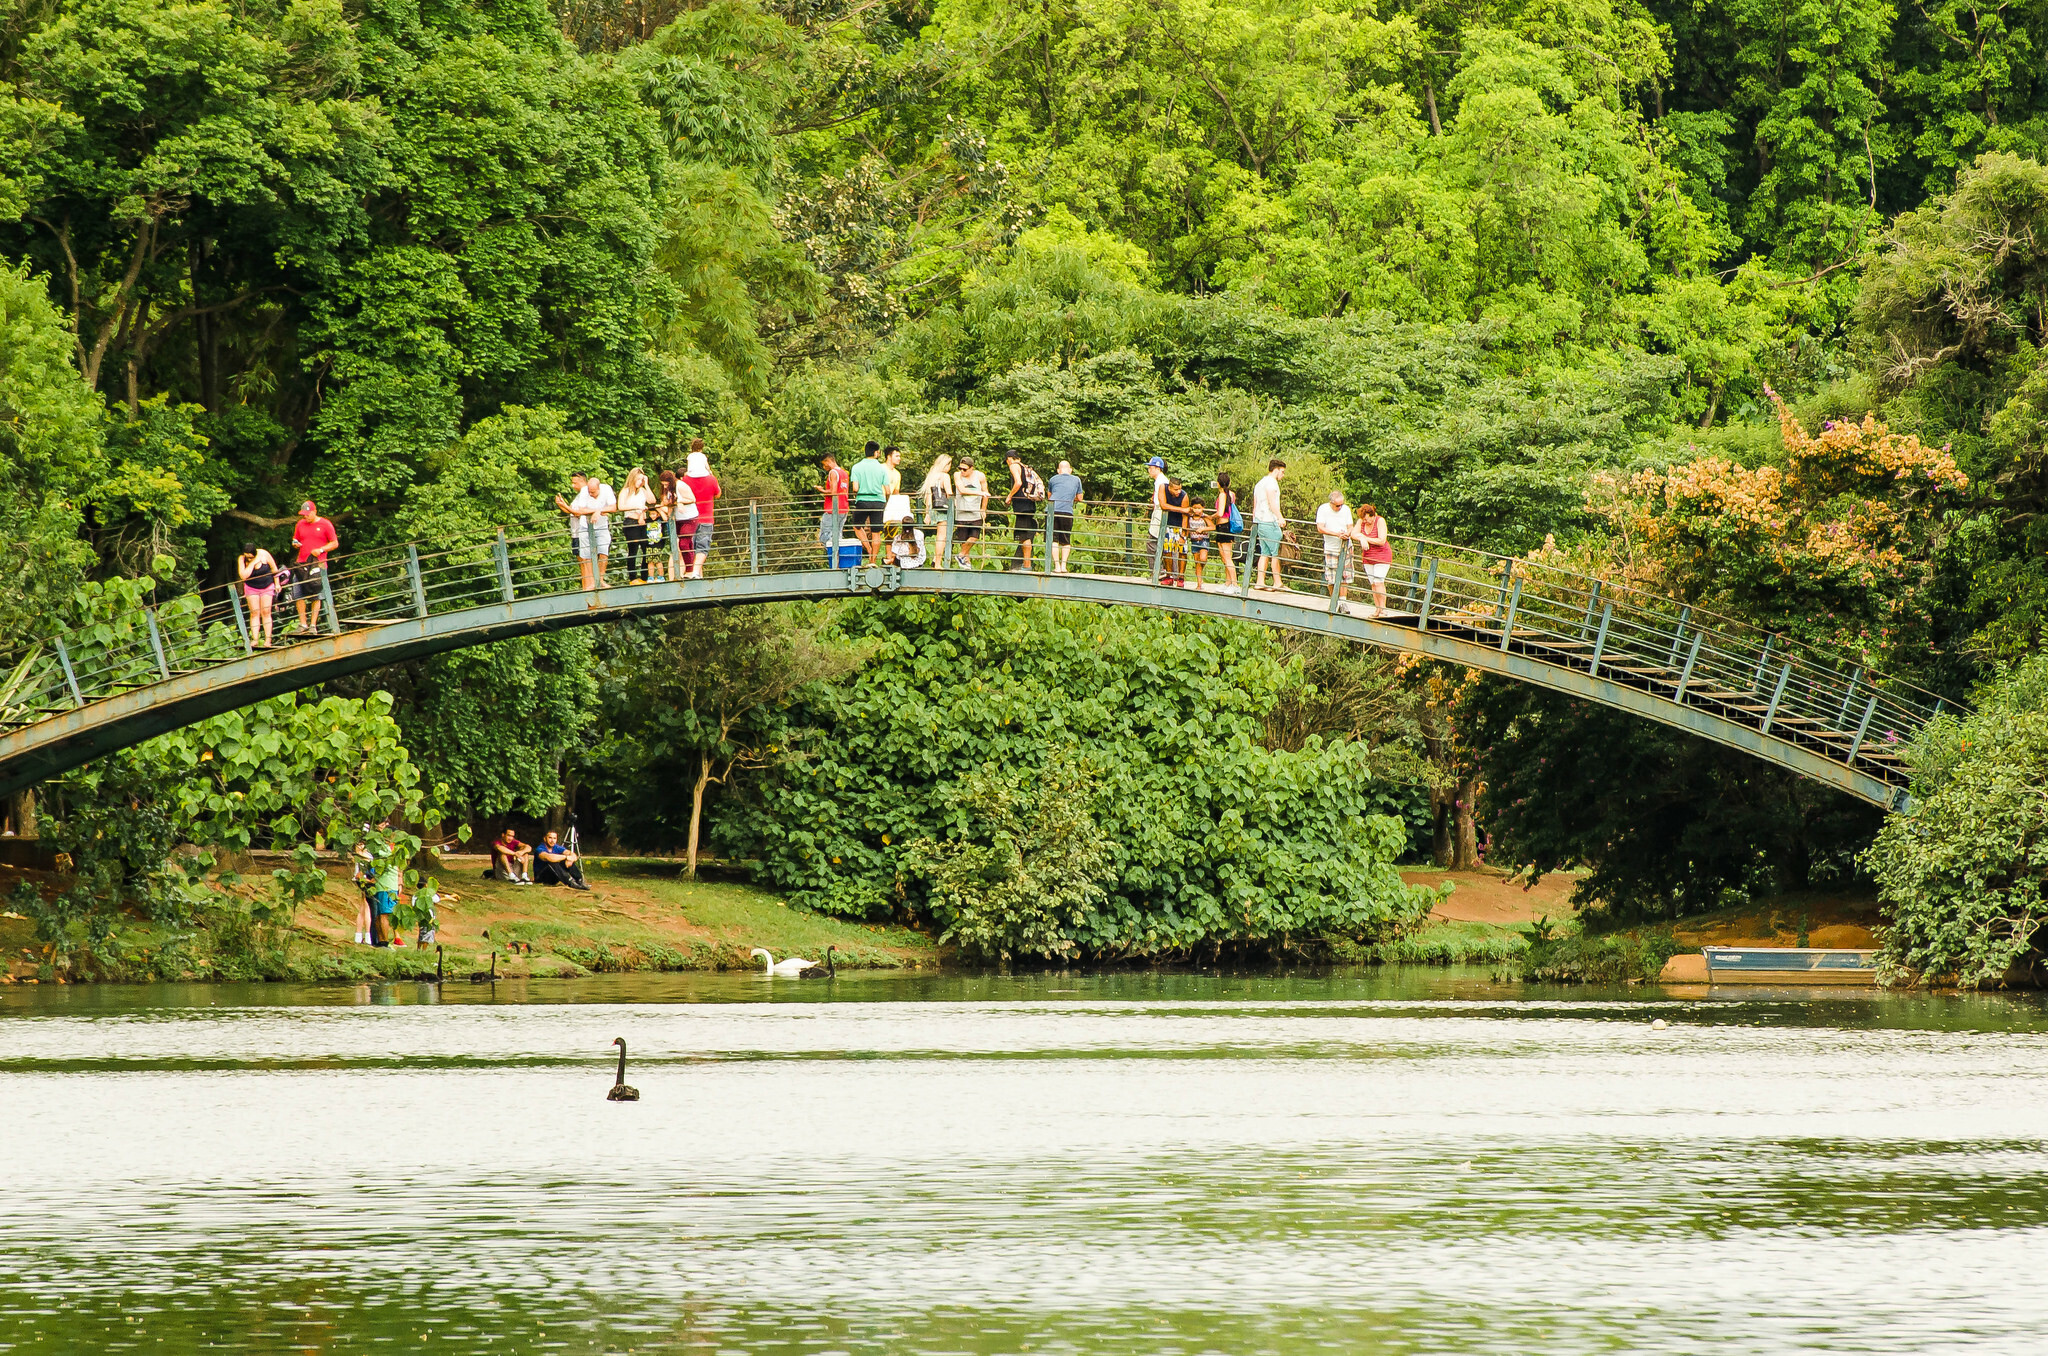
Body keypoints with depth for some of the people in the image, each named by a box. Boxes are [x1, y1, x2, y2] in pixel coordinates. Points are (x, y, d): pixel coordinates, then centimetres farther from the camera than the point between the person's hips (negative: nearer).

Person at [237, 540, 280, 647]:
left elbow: (274, 568, -2)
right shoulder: (241, 559, -16)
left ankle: (267, 640, -5)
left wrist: (277, 584, 1)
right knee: (254, 613, -5)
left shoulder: (264, 554, -17)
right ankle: (254, 639, -7)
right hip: (251, 588, 1)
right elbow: (244, 576, -28)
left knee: (266, 613, -4)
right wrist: (253, 563, -31)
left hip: (267, 586, -1)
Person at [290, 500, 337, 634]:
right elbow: (296, 540, 23)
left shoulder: (325, 524, 2)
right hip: (302, 563, 4)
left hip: (318, 563, -4)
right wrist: (295, 543, -1)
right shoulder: (300, 524, 14)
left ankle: (313, 625, -3)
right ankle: (303, 623, 3)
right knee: (300, 595, -3)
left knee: (316, 596, -5)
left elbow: (334, 543, 3)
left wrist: (320, 550, -11)